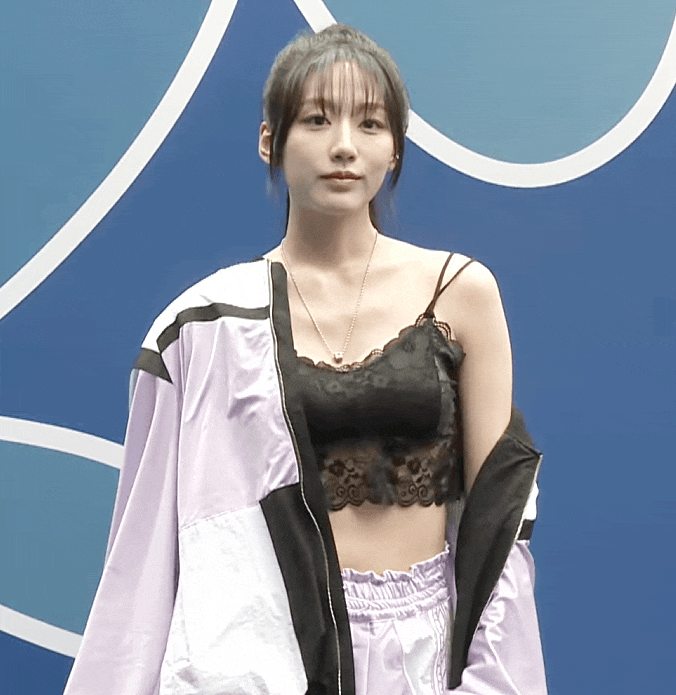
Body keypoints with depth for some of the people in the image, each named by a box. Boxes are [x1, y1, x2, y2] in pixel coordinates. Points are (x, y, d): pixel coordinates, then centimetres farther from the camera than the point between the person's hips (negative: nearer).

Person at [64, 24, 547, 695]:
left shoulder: (460, 291, -3)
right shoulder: (214, 320, -4)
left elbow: (494, 509, -1)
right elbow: (153, 534, -2)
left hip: (426, 639, 1)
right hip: (266, 640, -1)